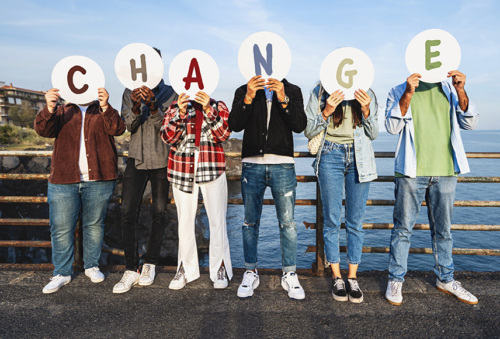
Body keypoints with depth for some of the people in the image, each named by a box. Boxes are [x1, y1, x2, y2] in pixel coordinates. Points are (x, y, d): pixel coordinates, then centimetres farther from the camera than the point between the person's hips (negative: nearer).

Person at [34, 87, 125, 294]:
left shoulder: (104, 112, 10)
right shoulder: (61, 112, 13)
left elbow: (117, 129, -10)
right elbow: (43, 130, -4)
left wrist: (105, 106, -25)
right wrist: (49, 108, -22)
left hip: (98, 180, -1)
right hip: (63, 180, 1)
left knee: (94, 224, 10)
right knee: (61, 228, 3)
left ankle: (92, 266, 26)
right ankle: (62, 273, 17)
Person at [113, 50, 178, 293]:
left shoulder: (170, 94, 2)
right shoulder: (130, 93, 9)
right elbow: (129, 126, -2)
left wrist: (153, 106, -25)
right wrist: (136, 107, -21)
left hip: (162, 161, -1)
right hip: (136, 159, 2)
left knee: (159, 213, 1)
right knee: (128, 213, -6)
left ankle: (150, 264, 17)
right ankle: (131, 269, 3)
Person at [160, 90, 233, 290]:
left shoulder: (218, 106, 9)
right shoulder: (175, 107, 12)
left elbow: (224, 134, -7)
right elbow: (168, 137, -3)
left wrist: (208, 109, -17)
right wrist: (180, 112, -15)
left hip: (212, 169, -1)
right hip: (182, 170, 2)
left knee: (217, 220, -2)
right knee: (184, 221, 5)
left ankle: (220, 269, 11)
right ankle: (186, 269, 19)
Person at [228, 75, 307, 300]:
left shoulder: (292, 91, 8)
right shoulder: (243, 91, 9)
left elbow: (300, 125, -7)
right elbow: (234, 125, -6)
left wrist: (282, 98, -18)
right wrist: (249, 97, -17)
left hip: (283, 165, 0)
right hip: (252, 165, 1)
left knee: (287, 222, 1)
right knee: (250, 221, 7)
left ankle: (289, 275, 16)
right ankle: (250, 272, 22)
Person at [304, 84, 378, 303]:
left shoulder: (367, 95, 7)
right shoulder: (320, 92, 3)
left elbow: (373, 134, 7)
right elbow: (308, 131, 0)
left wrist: (366, 110, -10)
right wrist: (326, 112, -15)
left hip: (359, 158, 2)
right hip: (330, 156, -1)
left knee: (355, 221, 3)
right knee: (332, 220, 1)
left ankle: (353, 278, 16)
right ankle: (337, 278, 16)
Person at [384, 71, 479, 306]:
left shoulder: (448, 90, 14)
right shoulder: (399, 92, 6)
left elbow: (469, 123, 6)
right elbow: (392, 127, -8)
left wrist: (461, 91, -7)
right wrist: (408, 94, -18)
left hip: (445, 171, 3)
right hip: (411, 171, -3)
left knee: (443, 230, 13)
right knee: (403, 228, 1)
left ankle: (445, 279, 28)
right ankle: (395, 280, 14)